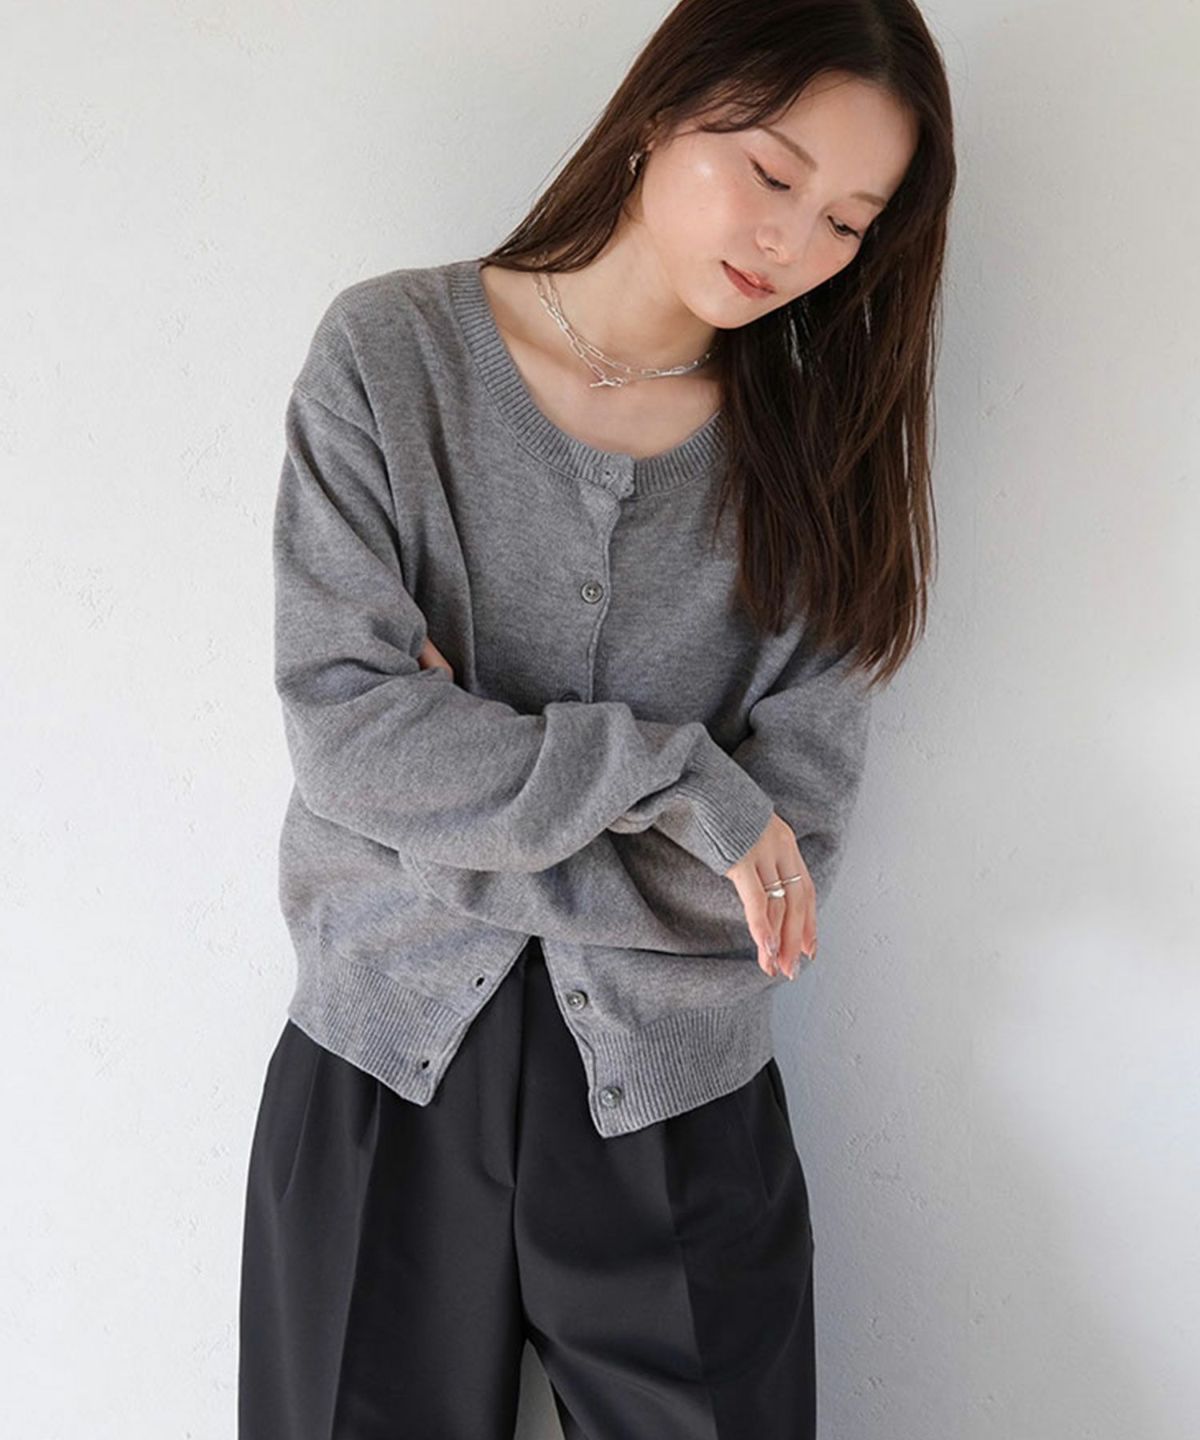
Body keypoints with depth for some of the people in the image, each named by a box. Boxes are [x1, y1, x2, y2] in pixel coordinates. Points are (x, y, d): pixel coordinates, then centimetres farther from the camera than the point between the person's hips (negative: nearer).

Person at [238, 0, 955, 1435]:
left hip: (676, 1099, 1)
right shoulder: (391, 351, -6)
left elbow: (792, 857, -7)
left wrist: (466, 825, -13)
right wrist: (666, 770, -18)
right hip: (386, 1065, 0)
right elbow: (341, 721, -14)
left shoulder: (818, 454, -2)